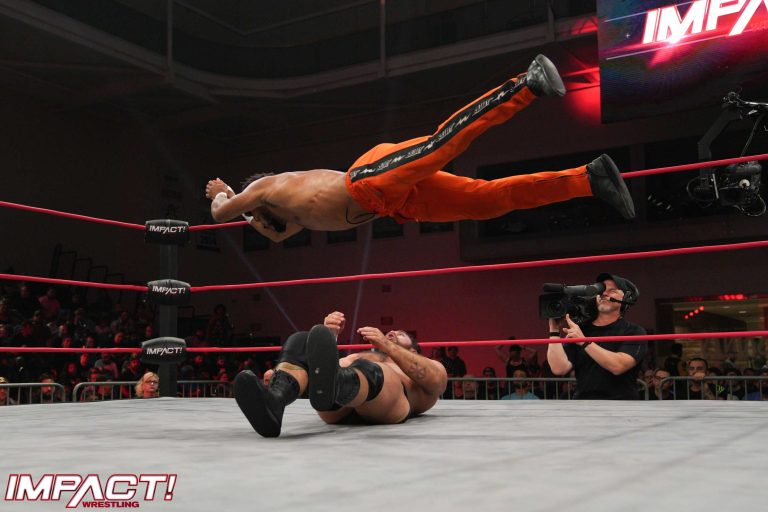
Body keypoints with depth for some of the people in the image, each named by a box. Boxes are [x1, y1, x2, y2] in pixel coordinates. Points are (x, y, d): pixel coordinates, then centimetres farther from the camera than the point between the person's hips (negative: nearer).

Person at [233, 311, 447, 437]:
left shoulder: (428, 368, 37)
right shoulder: (356, 357, 45)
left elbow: (437, 379, 9)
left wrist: (387, 346, -2)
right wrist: (329, 336, 3)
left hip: (387, 405, -3)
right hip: (338, 410, 3)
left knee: (365, 369, -35)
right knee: (301, 341, -21)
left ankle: (330, 385, -71)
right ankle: (274, 400, -51)